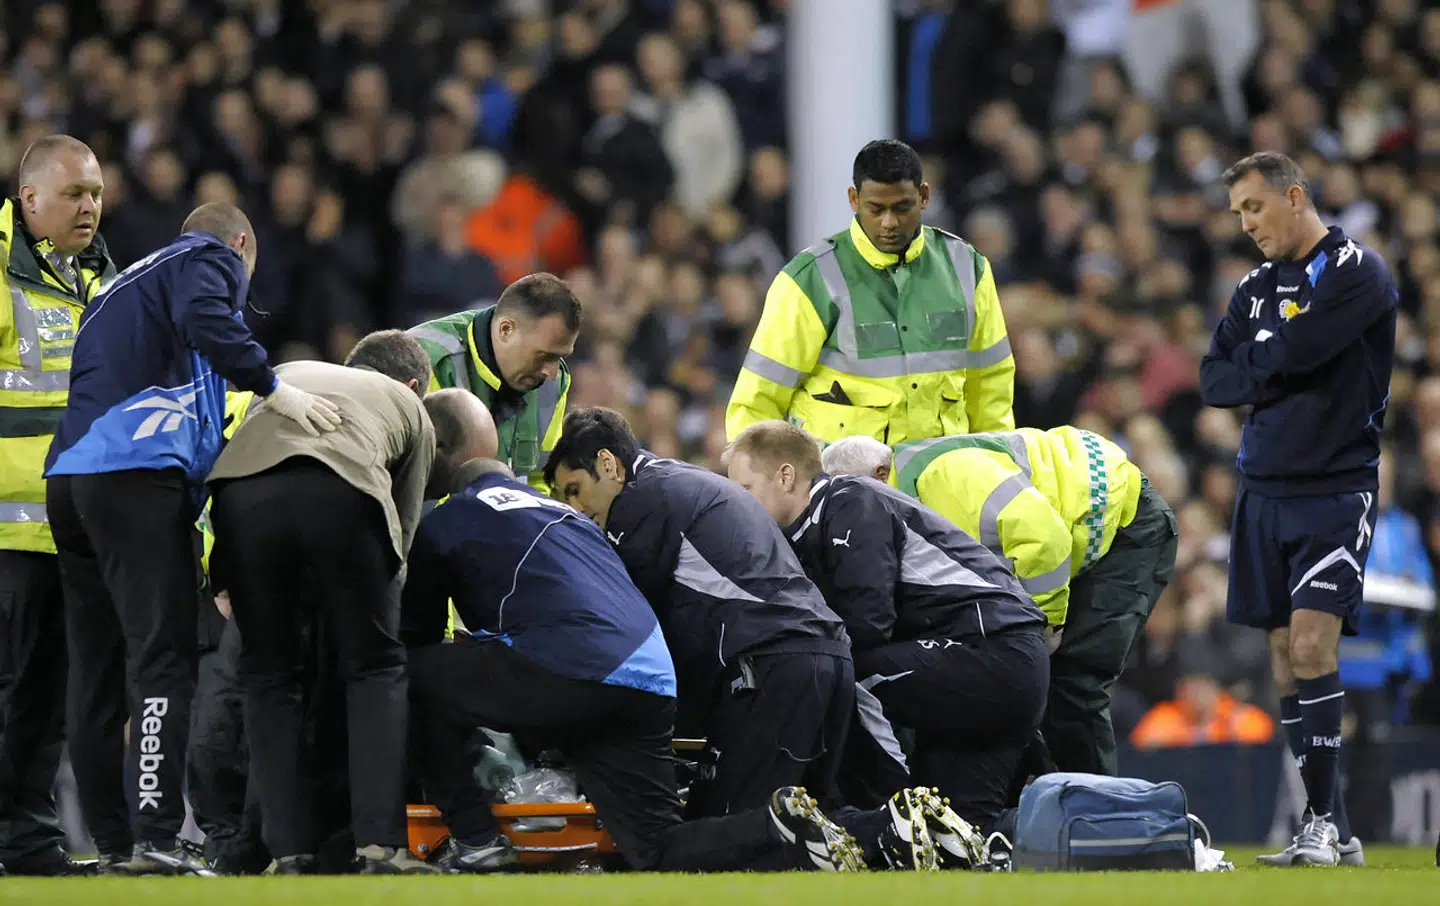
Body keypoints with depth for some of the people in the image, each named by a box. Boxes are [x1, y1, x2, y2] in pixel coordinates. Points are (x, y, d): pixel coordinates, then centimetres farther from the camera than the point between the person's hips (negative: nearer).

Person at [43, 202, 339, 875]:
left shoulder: (123, 284, 34)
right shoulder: (209, 258, 10)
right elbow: (206, 320, -14)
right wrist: (272, 389, -12)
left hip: (69, 478, 8)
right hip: (137, 472, -8)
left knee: (98, 669, 9)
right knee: (161, 658, -12)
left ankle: (113, 843, 10)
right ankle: (154, 839, -21)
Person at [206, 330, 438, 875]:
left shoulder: (288, 376, 42)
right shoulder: (410, 407, 35)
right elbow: (404, 528, 28)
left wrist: (224, 580, 33)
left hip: (240, 489, 2)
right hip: (342, 492, -2)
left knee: (268, 673, 14)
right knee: (375, 668, 13)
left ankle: (290, 851, 9)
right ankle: (380, 844, 3)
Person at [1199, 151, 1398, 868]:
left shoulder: (1356, 273, -7)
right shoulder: (1256, 286, 15)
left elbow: (1294, 350, -19)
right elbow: (1213, 380, 8)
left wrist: (1251, 357, 2)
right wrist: (1276, 373, -8)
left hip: (1336, 491, -7)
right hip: (1265, 491, 7)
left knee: (1311, 646, -18)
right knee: (1287, 660, 4)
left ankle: (1321, 821, -16)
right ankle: (1334, 833, 7)